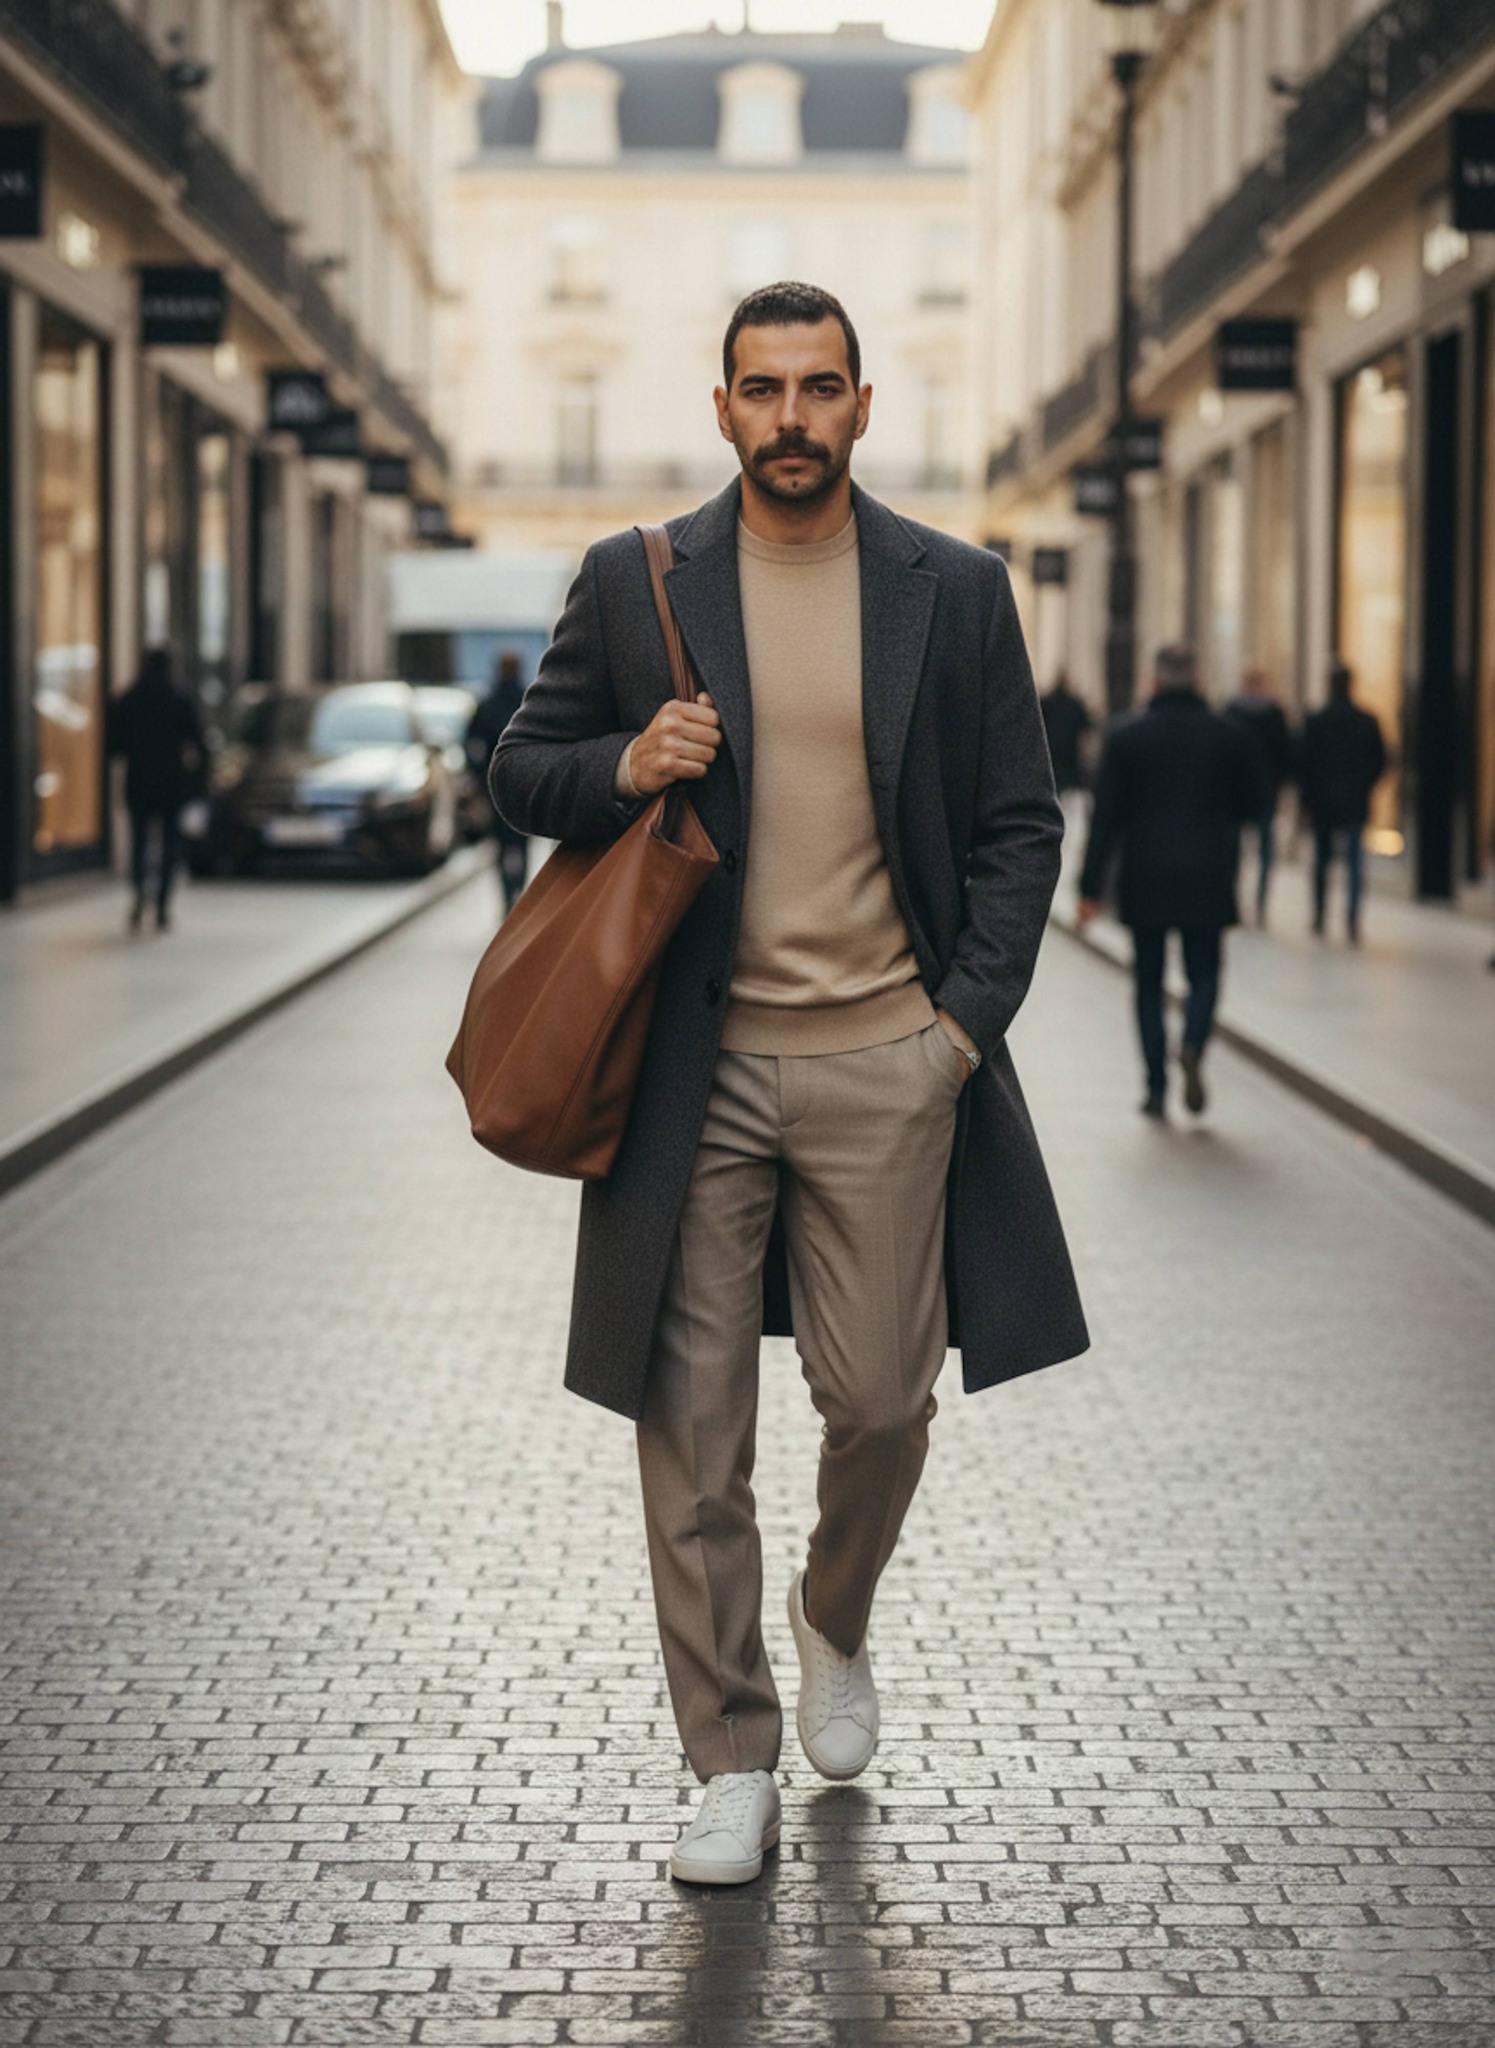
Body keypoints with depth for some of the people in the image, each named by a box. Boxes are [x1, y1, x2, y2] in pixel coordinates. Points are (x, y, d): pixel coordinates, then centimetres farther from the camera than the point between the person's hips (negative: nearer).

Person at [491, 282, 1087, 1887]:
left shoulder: (956, 591, 4)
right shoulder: (632, 586, 4)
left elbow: (1019, 822, 7)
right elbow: (520, 772, 11)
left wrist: (968, 1014, -3)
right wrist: (620, 770, -10)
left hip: (887, 1061, 0)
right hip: (698, 1067, 0)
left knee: (880, 1401, 3)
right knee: (690, 1423, 0)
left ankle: (836, 1622, 36)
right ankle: (731, 1765, 11)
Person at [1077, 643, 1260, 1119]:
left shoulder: (1125, 736, -3)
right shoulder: (1228, 736, -1)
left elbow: (1106, 816, -5)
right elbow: (1250, 808, 6)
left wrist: (1091, 887, -3)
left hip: (1145, 883, 0)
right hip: (1207, 882, 0)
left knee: (1149, 982, 9)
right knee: (1204, 974, 10)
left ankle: (1156, 1086, 6)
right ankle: (1193, 1046, -19)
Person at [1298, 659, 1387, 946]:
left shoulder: (1314, 721, -6)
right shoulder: (1368, 722, -2)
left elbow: (1305, 763, -6)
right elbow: (1380, 763, 3)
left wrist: (1306, 799, 3)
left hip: (1322, 803, 0)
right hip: (1356, 804, 0)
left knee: (1322, 860, 13)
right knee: (1355, 862, 0)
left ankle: (1319, 918, 17)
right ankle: (1352, 920, -12)